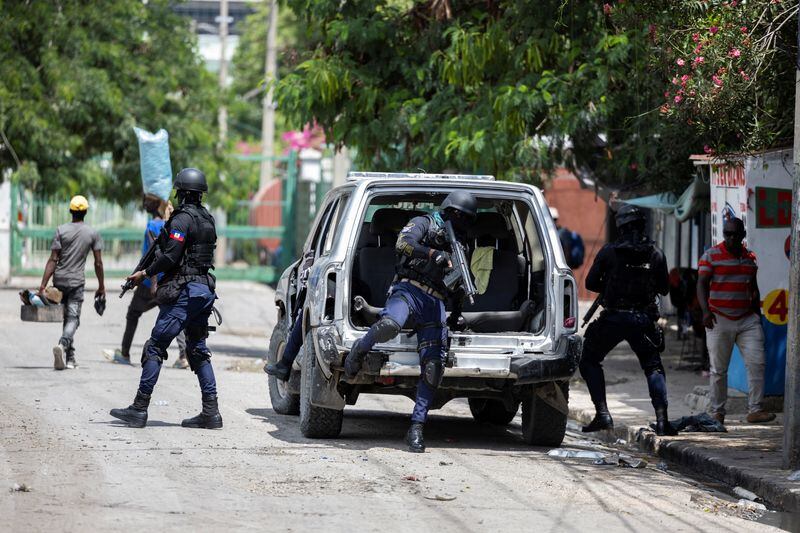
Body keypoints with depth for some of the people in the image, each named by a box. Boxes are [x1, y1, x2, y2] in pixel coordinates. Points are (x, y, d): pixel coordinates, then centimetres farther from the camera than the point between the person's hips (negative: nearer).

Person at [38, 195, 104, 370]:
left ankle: (70, 358, 18)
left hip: (59, 280, 2)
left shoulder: (61, 231, -1)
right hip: (77, 281, -2)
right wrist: (101, 287, 11)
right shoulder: (92, 233, 1)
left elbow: (53, 260, -7)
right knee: (73, 318, -5)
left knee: (67, 317, 14)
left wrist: (43, 285, -8)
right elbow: (98, 263, 1)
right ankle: (62, 344, -34)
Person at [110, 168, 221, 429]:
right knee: (198, 351, 11)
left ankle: (139, 408, -6)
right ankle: (211, 412, 5)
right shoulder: (207, 219, 15)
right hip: (205, 289, 9)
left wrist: (145, 273, -7)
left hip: (184, 292, -9)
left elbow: (170, 257, -18)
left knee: (155, 347, -5)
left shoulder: (182, 219, -12)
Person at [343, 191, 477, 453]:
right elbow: (403, 244, -12)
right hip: (409, 289, -6)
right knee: (390, 325, -40)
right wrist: (436, 254, -18)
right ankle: (358, 350, -7)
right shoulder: (424, 224, 9)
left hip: (435, 303, 6)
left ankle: (416, 428, -6)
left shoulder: (457, 245, 30)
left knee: (433, 368, -10)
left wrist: (457, 310, 34)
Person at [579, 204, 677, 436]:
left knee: (590, 360, 14)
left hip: (613, 318, -2)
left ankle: (602, 414, 2)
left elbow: (591, 283, 0)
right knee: (654, 367, 12)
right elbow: (664, 288, 9)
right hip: (643, 320, 2)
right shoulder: (655, 253, 1)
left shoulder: (609, 251, -5)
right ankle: (662, 418, -3)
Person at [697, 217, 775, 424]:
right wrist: (706, 311, -24)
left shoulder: (750, 258, 12)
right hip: (719, 320, -4)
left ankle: (755, 410, -5)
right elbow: (702, 284, -10)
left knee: (757, 363, -7)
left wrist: (757, 315, 19)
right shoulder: (711, 256, -2)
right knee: (719, 369, 1)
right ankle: (717, 413, 8)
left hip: (747, 320, 4)